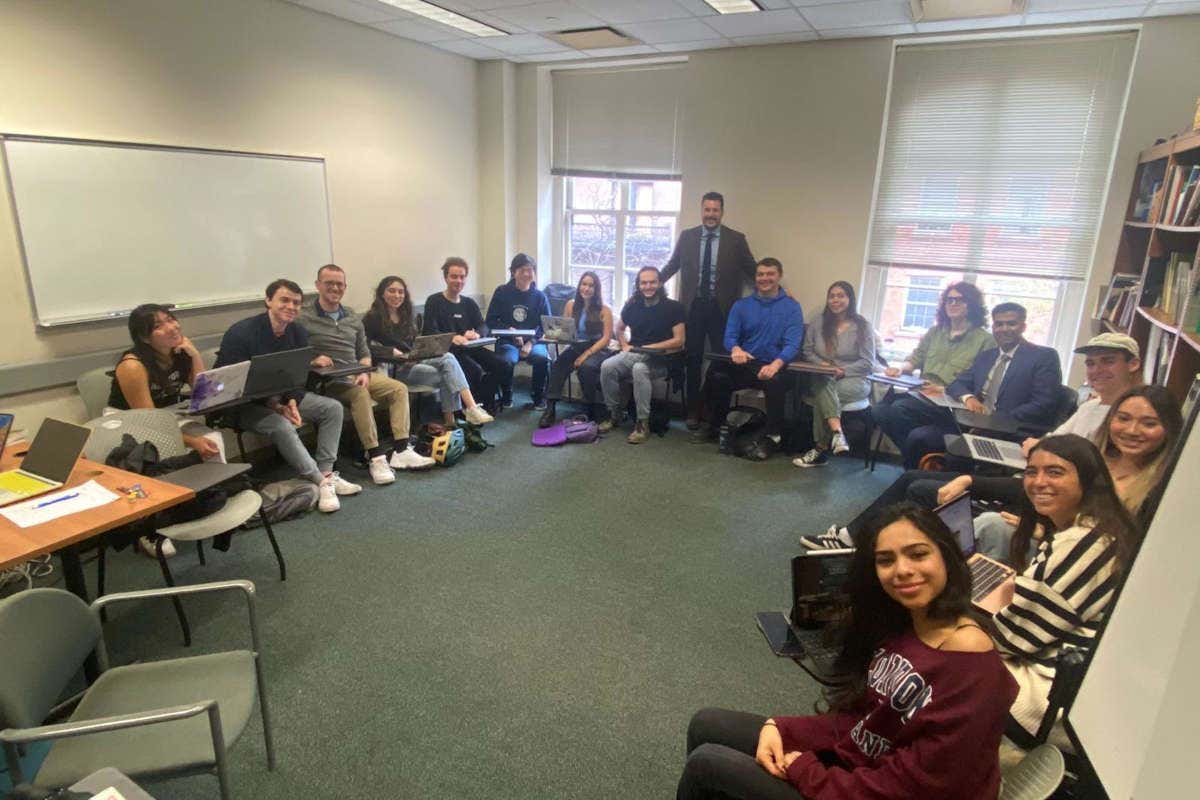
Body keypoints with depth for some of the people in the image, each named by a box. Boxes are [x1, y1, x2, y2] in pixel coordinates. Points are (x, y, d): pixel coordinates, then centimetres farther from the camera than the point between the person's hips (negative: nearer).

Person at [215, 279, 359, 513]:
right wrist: (275, 407, -26)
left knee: (332, 407, -9)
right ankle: (322, 482, -23)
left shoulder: (299, 334, 1)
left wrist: (292, 402, -17)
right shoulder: (240, 333, -18)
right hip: (245, 404, -7)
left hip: (283, 397, 7)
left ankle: (326, 473, -14)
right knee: (282, 426, -34)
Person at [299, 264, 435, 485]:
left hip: (357, 375, 6)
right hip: (327, 381, -6)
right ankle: (376, 457, -33)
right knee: (360, 393, -35)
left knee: (399, 388, -13)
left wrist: (365, 372, -1)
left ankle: (400, 451, -22)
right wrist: (313, 361, -23)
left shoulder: (353, 318, 19)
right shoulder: (304, 319, 0)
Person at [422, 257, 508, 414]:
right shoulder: (434, 301, 1)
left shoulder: (469, 303, 19)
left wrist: (476, 334, -18)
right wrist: (452, 338, -31)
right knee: (475, 370, -31)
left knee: (502, 365, -15)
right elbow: (430, 331, -11)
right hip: (447, 350, -6)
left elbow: (482, 326, 8)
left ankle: (483, 401, -1)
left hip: (469, 348, 6)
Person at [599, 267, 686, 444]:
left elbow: (679, 340, -7)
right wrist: (625, 345, 4)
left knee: (639, 369, -38)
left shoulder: (673, 307, -3)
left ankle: (643, 423, -27)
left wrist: (650, 347, -13)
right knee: (607, 366, -25)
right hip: (632, 354, 4)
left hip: (659, 359, -4)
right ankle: (614, 414, -6)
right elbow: (619, 329, 25)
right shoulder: (632, 305, 9)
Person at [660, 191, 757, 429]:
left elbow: (752, 269, 5)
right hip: (693, 307, 1)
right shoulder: (687, 237, 6)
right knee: (693, 361, 8)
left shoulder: (736, 239, 1)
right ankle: (693, 410, 20)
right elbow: (672, 265, 14)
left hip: (722, 309, -1)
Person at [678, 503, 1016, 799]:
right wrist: (779, 729, -9)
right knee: (707, 725, 8)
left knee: (707, 763, -6)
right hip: (849, 757, 7)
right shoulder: (895, 623, -1)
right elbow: (855, 715, 5)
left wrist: (803, 770, -16)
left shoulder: (973, 674, -27)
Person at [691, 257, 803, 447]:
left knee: (775, 381, -37)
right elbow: (729, 337, 4)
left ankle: (773, 434, -16)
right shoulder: (741, 305, 12)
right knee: (717, 376, -28)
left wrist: (776, 364, -31)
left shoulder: (792, 307, 3)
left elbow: (792, 344, -9)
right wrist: (736, 349, -22)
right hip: (743, 365, 3)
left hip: (773, 366, -2)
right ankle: (714, 425, -3)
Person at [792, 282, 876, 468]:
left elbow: (868, 363, -3)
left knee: (822, 396, -34)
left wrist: (842, 370, -15)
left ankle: (821, 450, -31)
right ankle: (837, 433, -48)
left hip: (854, 380, -2)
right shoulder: (818, 324, 12)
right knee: (824, 385, -37)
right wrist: (821, 364, -6)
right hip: (821, 379, 3)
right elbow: (808, 352, 15)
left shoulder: (863, 327, 1)